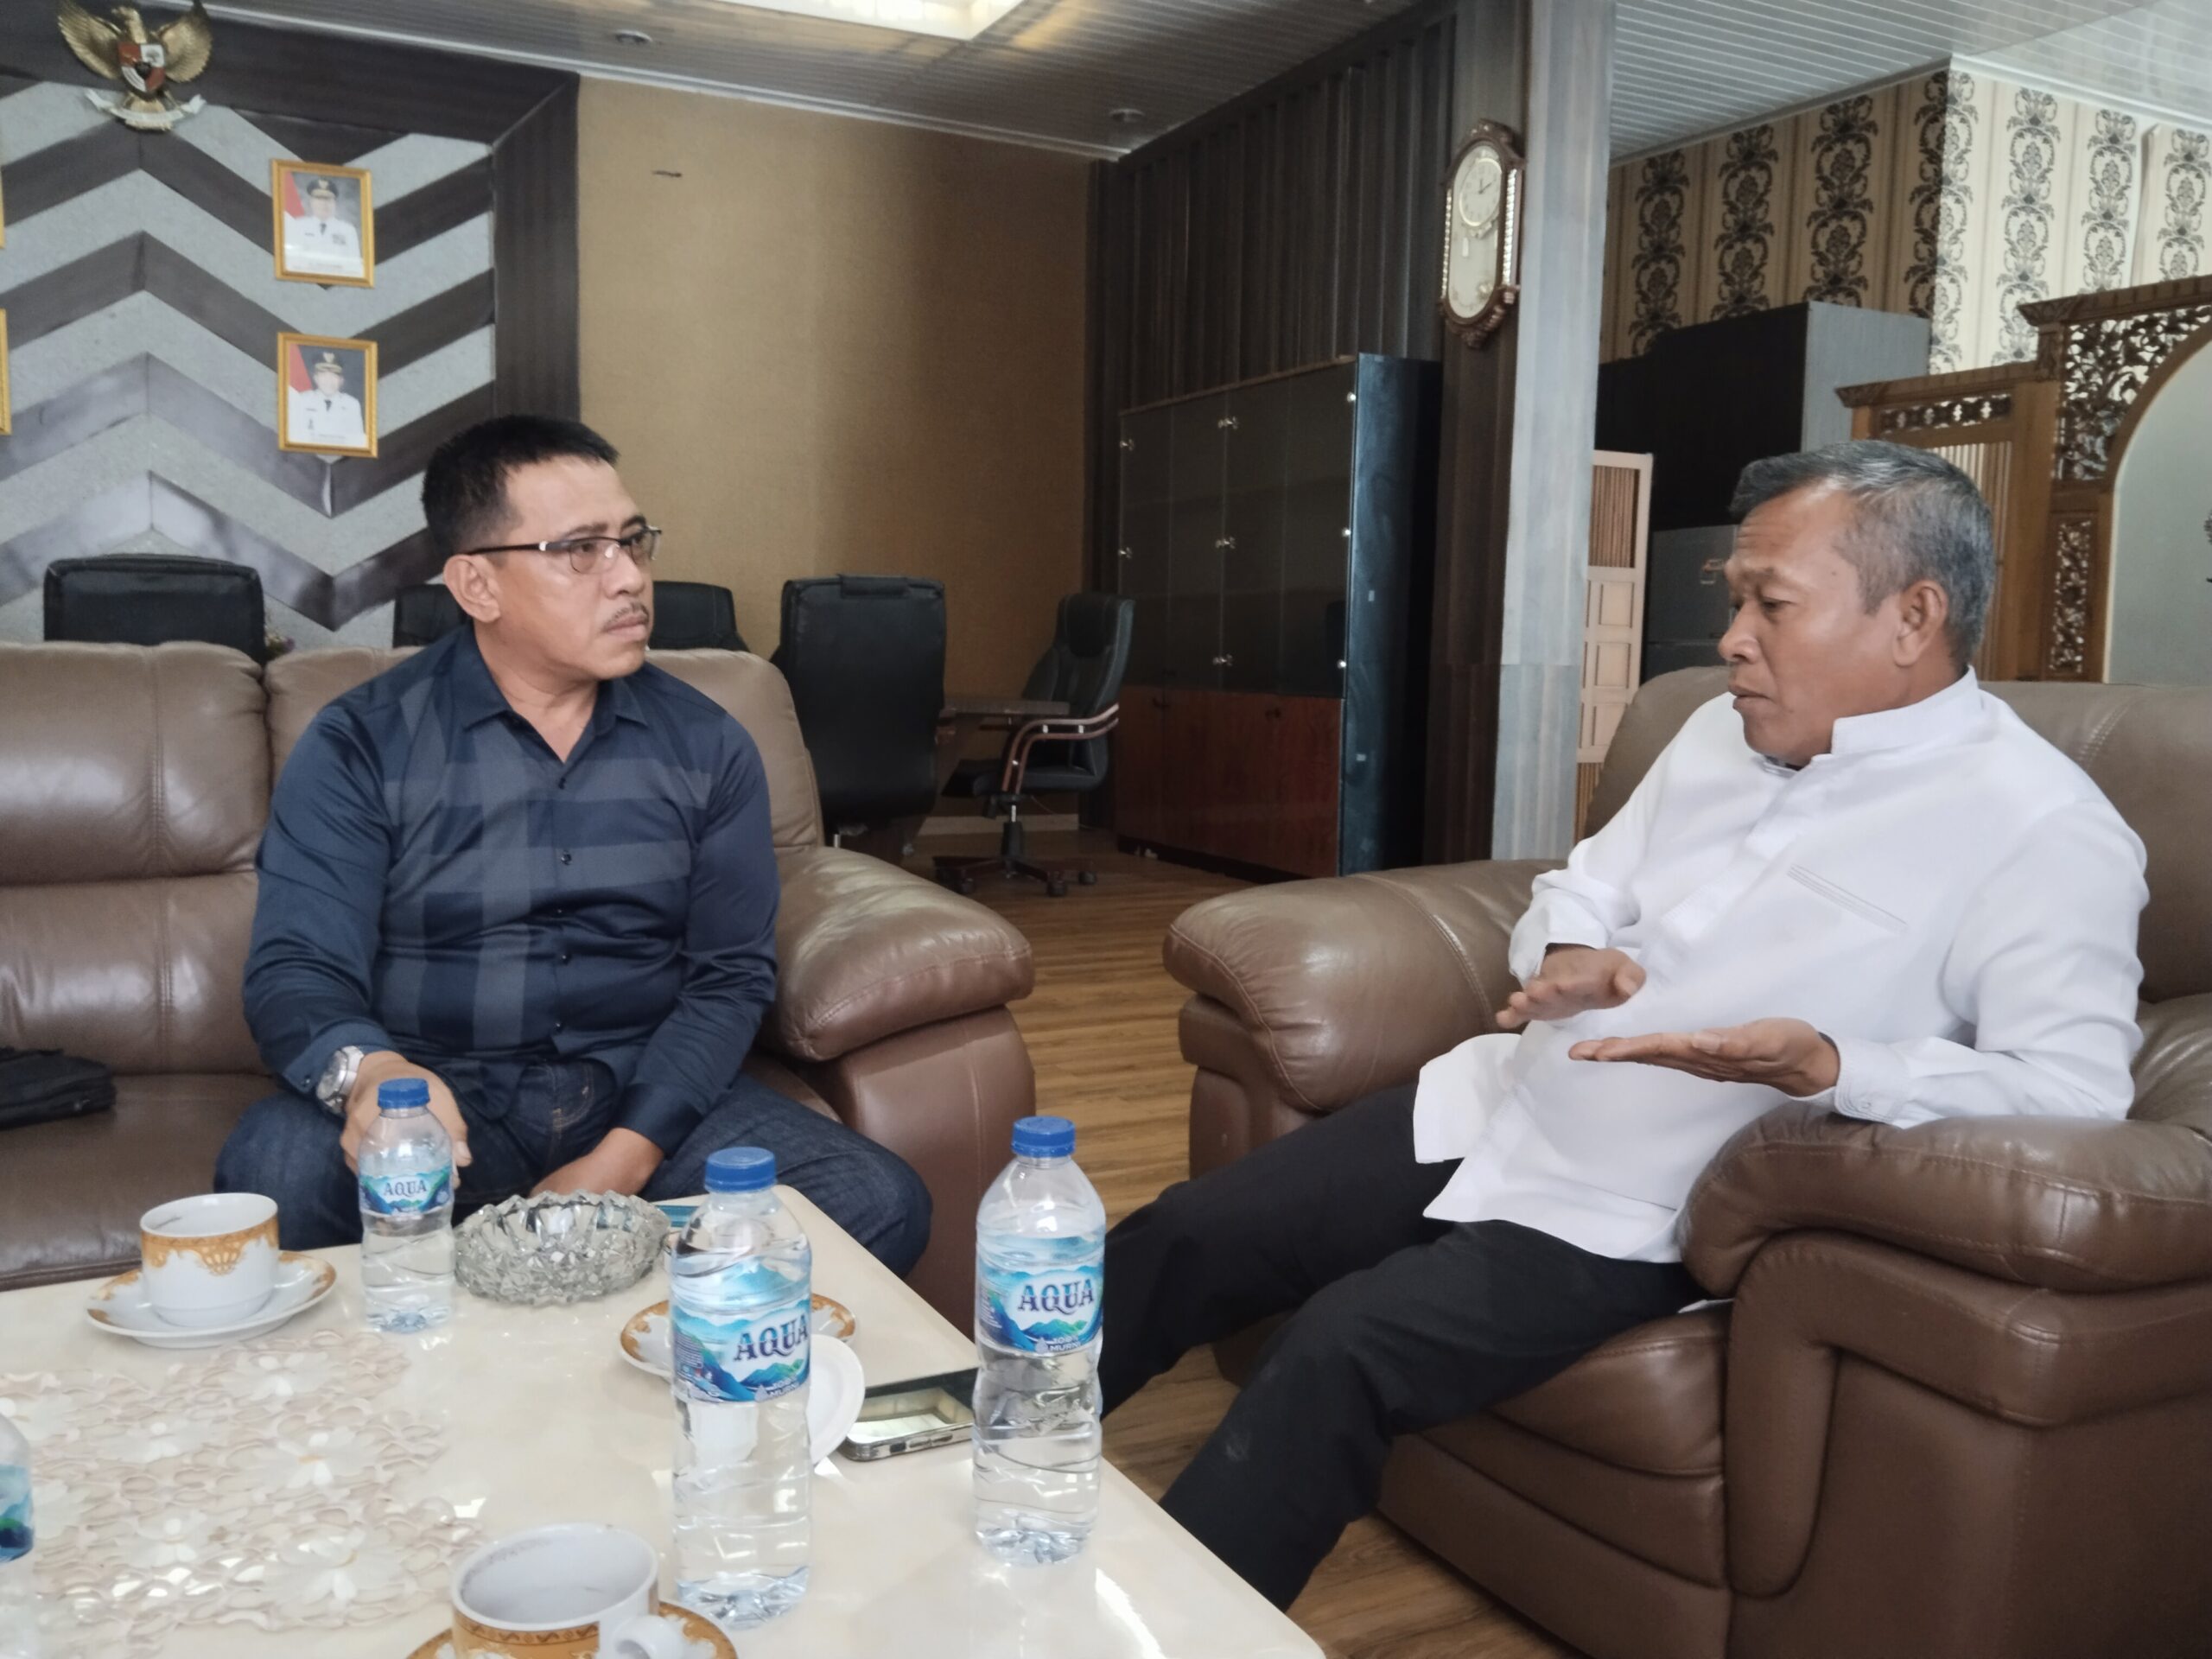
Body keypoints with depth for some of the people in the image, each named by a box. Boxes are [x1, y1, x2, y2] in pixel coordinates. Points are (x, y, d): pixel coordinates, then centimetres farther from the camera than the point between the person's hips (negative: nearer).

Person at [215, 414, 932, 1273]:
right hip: (446, 1097, -1)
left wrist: (620, 1161, -13)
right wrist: (368, 1072, -35)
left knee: (880, 1205, -21)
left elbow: (731, 974, 2)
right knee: (277, 1166, -34)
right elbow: (296, 969, -9)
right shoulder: (361, 746, -2)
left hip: (643, 1090, 2)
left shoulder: (706, 747, 5)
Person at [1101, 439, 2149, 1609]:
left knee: (1343, 1347, -25)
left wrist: (1822, 1067, -33)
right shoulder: (1724, 731, 10)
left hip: (1623, 1215, -7)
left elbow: (2075, 1088, -18)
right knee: (1183, 1236, 2)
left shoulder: (2041, 829, -12)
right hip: (1487, 1110, 7)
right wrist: (1569, 955, -5)